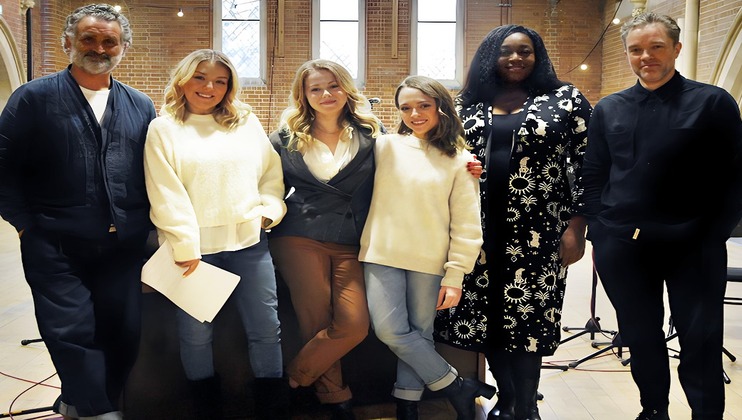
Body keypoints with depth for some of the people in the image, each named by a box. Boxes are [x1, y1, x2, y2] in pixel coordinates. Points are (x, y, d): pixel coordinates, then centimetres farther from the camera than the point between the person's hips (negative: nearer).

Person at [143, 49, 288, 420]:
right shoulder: (163, 129, 2)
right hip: (195, 247, -2)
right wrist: (185, 246, -12)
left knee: (266, 330, 5)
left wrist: (269, 211, -1)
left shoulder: (247, 123, 11)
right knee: (196, 334, 6)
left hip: (249, 241, 3)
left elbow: (271, 173, 14)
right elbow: (165, 194, -6)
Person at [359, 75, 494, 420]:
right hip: (382, 255, 1)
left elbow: (466, 225, 0)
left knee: (419, 333, 4)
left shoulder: (458, 160, 2)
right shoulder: (384, 146, 5)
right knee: (389, 330, -5)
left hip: (429, 262, -1)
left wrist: (454, 276, -5)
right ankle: (457, 388, 10)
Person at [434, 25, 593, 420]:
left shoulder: (566, 100, 2)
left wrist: (575, 227, -7)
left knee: (527, 318, 1)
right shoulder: (468, 104, 10)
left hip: (537, 232, -3)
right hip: (480, 231, 3)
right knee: (486, 315, 7)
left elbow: (588, 165, -1)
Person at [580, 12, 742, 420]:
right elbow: (592, 177, 10)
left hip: (692, 248, -3)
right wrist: (598, 233, 3)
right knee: (641, 339, 14)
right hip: (622, 248, 3)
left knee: (701, 343, 5)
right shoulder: (608, 109, 9)